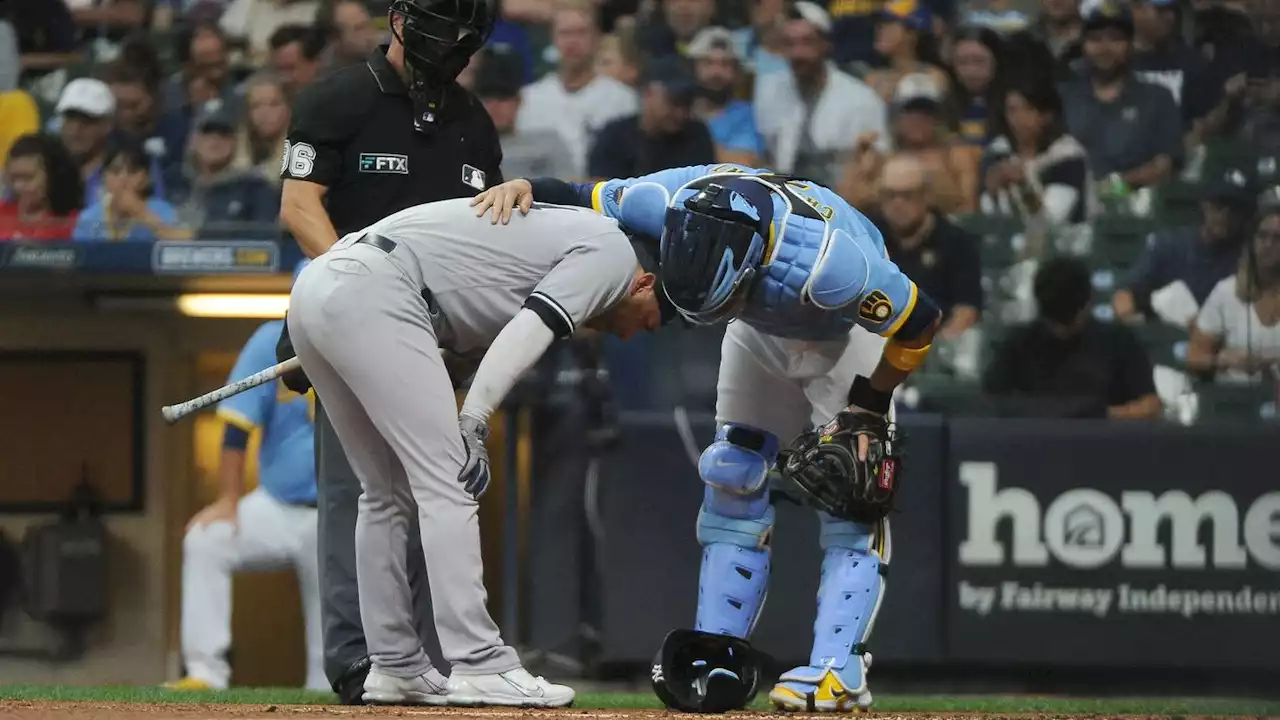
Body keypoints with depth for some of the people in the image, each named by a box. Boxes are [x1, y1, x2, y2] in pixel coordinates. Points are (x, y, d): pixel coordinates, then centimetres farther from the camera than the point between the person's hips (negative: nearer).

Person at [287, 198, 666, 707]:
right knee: (445, 479, -8)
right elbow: (528, 332, -11)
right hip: (370, 294, -10)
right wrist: (472, 427, -17)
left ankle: (394, 668, 17)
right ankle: (479, 668, -12)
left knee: (389, 492, 16)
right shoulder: (613, 251, 3)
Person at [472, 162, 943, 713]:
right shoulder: (671, 203, -34)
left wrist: (868, 410, -23)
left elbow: (918, 323, -31)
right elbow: (587, 199, -15)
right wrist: (526, 187, -34)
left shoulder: (824, 261, -46)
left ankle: (837, 670, -18)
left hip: (848, 332, -5)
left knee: (852, 493, -16)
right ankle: (717, 660, 2)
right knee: (732, 478, 0)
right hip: (761, 332, 5)